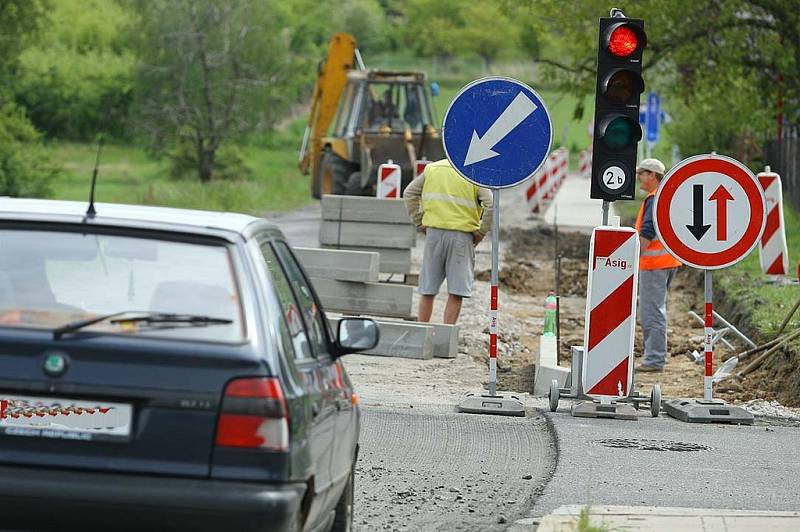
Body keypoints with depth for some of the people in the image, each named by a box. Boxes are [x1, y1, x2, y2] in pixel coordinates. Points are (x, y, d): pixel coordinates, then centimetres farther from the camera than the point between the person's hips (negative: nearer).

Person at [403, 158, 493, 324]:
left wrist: (419, 223, 10)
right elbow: (491, 205, -14)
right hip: (462, 234, -3)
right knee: (455, 293, -1)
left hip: (434, 232, 3)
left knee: (428, 291, 11)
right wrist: (480, 232, -4)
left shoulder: (433, 168, 9)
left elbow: (409, 193, 10)